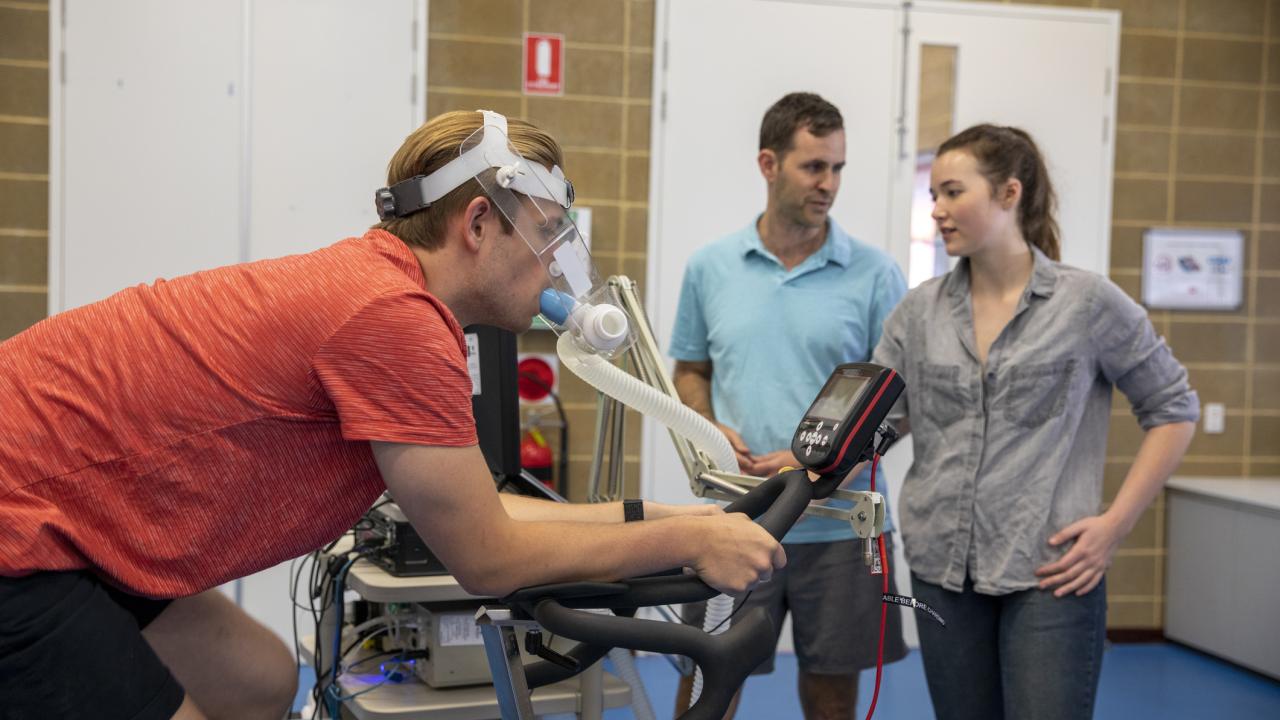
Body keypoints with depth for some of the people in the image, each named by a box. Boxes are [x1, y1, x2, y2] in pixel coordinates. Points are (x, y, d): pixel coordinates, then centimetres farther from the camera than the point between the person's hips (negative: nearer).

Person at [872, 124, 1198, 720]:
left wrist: (1115, 523, -6)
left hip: (1052, 571, -4)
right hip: (942, 568, 4)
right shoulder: (919, 311, 6)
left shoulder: (1088, 302, -4)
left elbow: (1172, 411, 2)